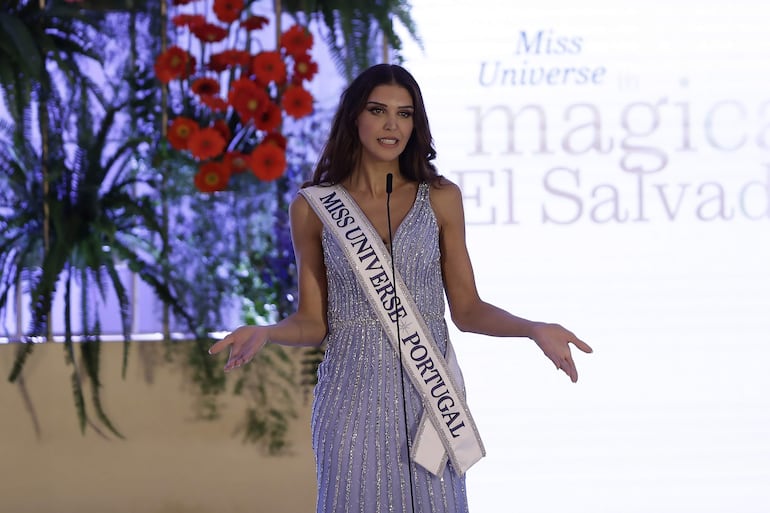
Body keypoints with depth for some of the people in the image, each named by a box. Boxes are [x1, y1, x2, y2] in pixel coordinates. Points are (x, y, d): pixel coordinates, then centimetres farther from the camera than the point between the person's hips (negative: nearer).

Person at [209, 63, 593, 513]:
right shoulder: (314, 207, 1)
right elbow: (313, 321, 3)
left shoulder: (440, 198, 3)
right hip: (353, 397, -1)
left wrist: (534, 329, -12)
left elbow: (466, 309, 4)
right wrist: (264, 333, -17)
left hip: (429, 396, 1)